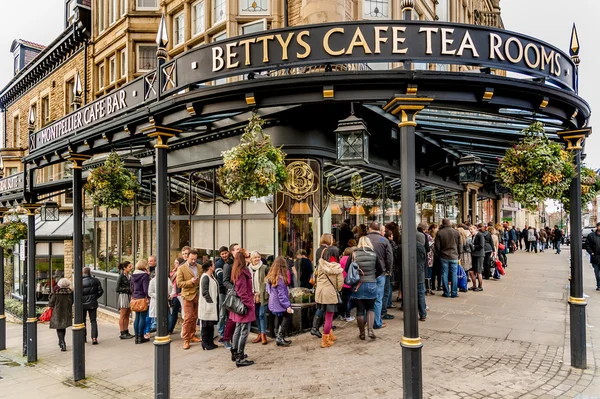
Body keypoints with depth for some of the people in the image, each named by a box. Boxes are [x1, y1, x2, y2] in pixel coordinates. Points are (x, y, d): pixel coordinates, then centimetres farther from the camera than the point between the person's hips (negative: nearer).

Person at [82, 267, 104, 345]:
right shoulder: (95, 281, -4)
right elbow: (101, 291, 0)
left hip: (82, 304, -1)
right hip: (93, 303, 1)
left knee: (82, 321, 17)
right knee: (93, 321, 5)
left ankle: (84, 337, 25)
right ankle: (94, 338, -7)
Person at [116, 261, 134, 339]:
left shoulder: (130, 276, 11)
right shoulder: (121, 276, -9)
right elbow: (117, 289, -10)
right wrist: (126, 289, -16)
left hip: (129, 296, 7)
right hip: (123, 296, -7)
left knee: (127, 316, 11)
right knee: (122, 316, -1)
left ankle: (126, 332, 17)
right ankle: (122, 334, 3)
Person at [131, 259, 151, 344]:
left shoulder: (133, 275, 8)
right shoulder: (145, 275, -14)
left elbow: (132, 287, 16)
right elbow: (146, 288, -18)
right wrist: (147, 297, -8)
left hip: (135, 298, 7)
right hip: (143, 299, -7)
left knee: (137, 317, 13)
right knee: (142, 318, 0)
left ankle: (136, 337, 17)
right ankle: (141, 337, 5)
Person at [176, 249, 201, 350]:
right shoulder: (181, 268, -3)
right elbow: (179, 283, -8)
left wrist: (200, 282, -2)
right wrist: (190, 282, -20)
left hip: (198, 295, 4)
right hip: (188, 296, -4)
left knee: (194, 317, 12)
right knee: (188, 318, -5)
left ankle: (192, 336, 25)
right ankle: (186, 340, 2)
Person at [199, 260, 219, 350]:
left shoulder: (211, 276, 12)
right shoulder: (205, 277, -16)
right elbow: (205, 292, -21)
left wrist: (217, 303, 11)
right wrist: (211, 301, -18)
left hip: (213, 305, 9)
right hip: (207, 305, -9)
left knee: (211, 325, 15)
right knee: (206, 325, 0)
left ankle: (210, 342, 24)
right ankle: (205, 344, 9)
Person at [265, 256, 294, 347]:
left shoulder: (270, 277, 5)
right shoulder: (280, 278, -20)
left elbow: (268, 291, 14)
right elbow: (281, 294, -20)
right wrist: (287, 306, -17)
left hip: (273, 304, 8)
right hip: (280, 305, -8)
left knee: (280, 319, 18)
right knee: (287, 318, 3)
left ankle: (278, 337, 22)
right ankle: (280, 337, 2)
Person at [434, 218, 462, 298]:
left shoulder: (439, 233, -6)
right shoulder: (456, 232, -1)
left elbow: (437, 246, -4)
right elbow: (460, 245, 4)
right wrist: (459, 254, 14)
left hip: (444, 256, -1)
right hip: (454, 256, 1)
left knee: (444, 274, 6)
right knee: (454, 274, 6)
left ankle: (446, 293, 9)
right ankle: (454, 293, 8)